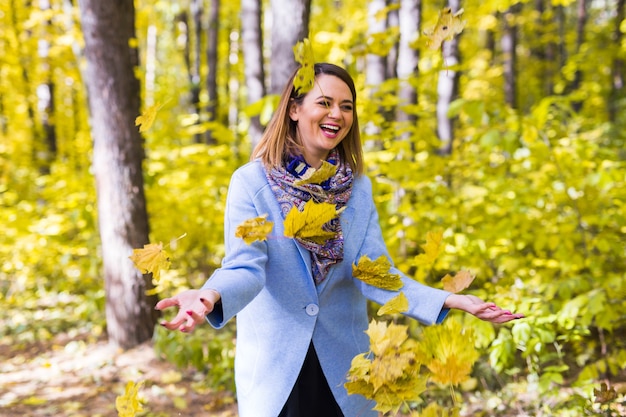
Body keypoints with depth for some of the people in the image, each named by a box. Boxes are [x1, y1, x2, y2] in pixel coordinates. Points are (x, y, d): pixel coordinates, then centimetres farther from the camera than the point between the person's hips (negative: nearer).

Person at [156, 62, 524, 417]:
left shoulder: (359, 189, 3)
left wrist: (449, 300, -22)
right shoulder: (251, 182, -8)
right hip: (274, 367, -3)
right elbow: (245, 267, -18)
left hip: (343, 370, 3)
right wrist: (209, 295, -42)